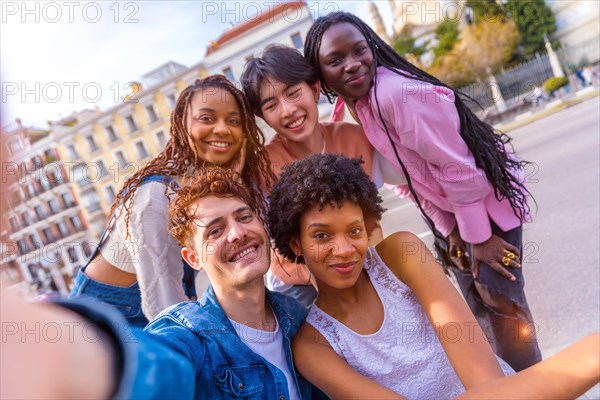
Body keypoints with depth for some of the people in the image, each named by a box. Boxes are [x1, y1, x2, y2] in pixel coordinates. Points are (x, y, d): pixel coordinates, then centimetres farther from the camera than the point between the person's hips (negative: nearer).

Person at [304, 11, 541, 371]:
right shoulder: (355, 106, -5)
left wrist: (479, 237, -18)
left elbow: (459, 166, -26)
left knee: (500, 303, -2)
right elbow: (410, 174, 1)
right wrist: (450, 231, 0)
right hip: (450, 211, 8)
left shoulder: (397, 94, -30)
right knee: (479, 305, 16)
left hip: (489, 200, -7)